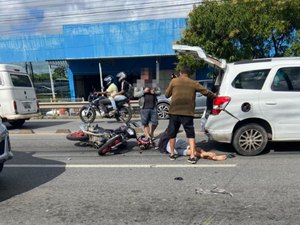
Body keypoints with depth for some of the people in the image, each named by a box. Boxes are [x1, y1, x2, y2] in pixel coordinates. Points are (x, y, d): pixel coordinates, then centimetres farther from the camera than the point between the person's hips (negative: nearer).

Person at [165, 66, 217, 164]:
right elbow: (206, 92, 12)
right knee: (190, 134, 8)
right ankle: (192, 156, 2)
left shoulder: (174, 81, 5)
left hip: (174, 111, 0)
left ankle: (172, 154, 23)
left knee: (172, 133, 13)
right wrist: (214, 96, 28)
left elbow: (167, 94, 10)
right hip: (188, 112, 0)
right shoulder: (194, 83, 8)